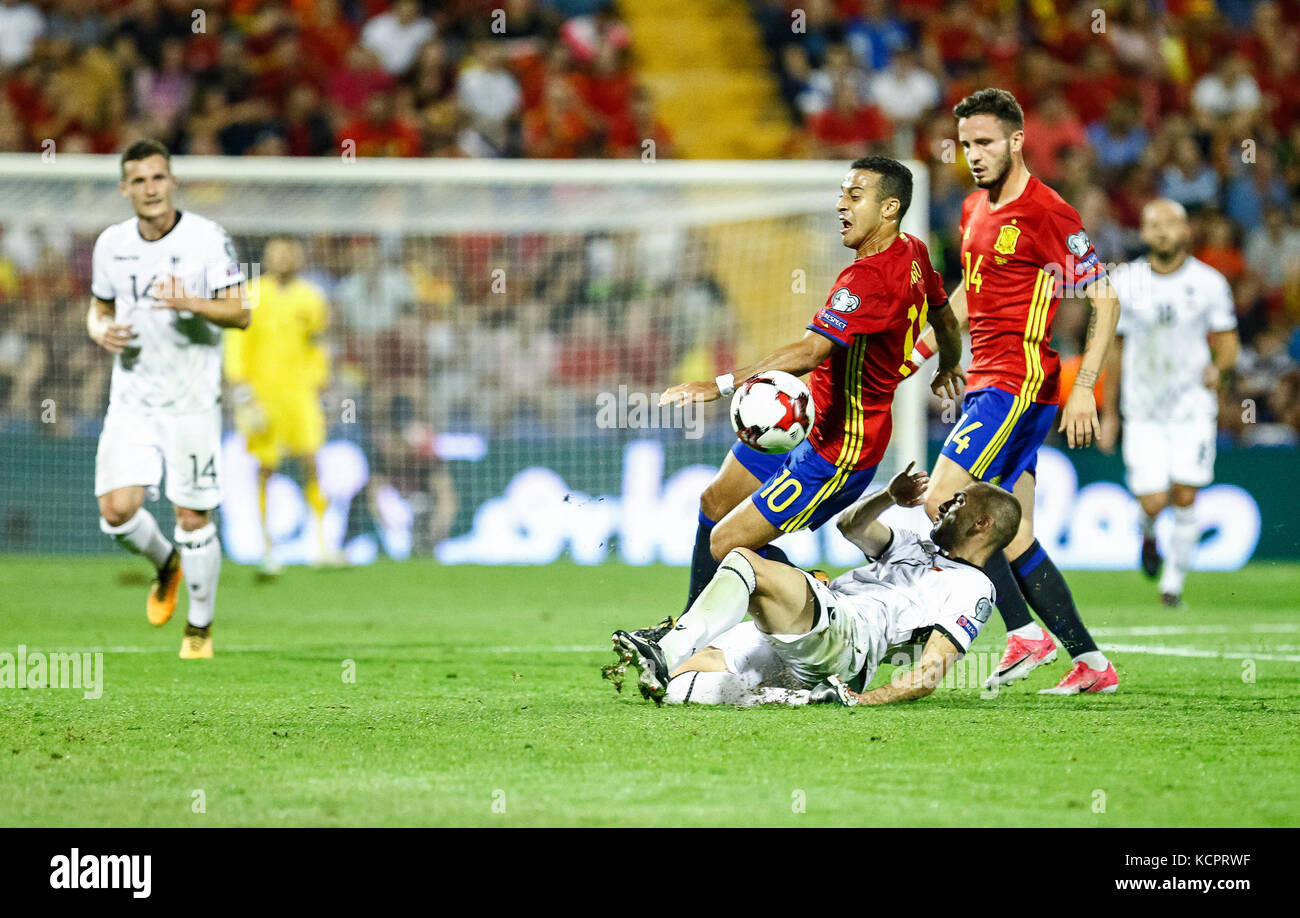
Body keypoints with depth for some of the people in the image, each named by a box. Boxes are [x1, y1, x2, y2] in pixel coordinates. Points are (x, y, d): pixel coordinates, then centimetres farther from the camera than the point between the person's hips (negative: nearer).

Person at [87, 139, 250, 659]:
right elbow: (99, 309, 18)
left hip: (193, 401, -3)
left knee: (193, 517, -3)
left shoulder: (207, 239, -7)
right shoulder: (111, 244, 5)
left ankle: (200, 629, 15)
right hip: (131, 399, 3)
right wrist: (102, 332, -5)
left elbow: (241, 313, -10)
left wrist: (191, 303, -27)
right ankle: (166, 564, 23)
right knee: (117, 509, -10)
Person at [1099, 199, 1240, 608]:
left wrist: (1219, 367, -17)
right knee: (1153, 502, -9)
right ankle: (1148, 533, 28)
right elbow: (1116, 349, 9)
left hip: (1193, 408, 0)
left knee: (1184, 498, -6)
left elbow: (1226, 340, 7)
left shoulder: (1209, 283, -3)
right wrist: (1109, 414, 12)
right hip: (1142, 411, 0)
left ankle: (1174, 583, 11)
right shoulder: (1126, 283, 0)